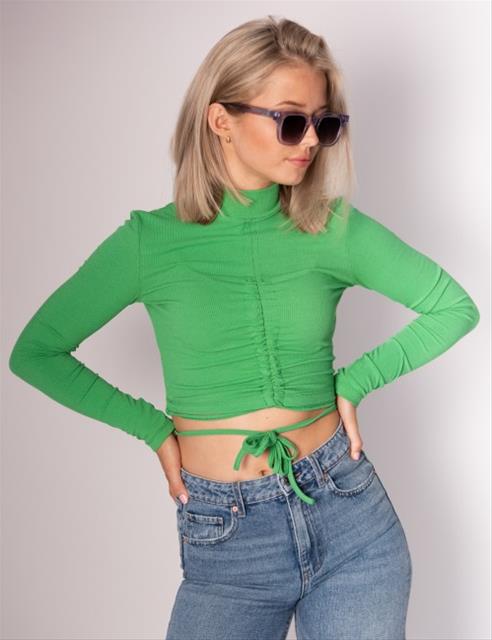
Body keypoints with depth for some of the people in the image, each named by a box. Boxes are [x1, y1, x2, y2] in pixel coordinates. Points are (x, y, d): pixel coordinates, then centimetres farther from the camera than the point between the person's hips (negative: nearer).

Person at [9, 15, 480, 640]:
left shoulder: (334, 229, -2)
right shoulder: (150, 241, -6)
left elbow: (456, 307, 6)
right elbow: (34, 353, 2)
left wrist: (354, 380, -2)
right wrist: (153, 427, -2)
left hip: (353, 520, 2)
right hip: (227, 543, -1)